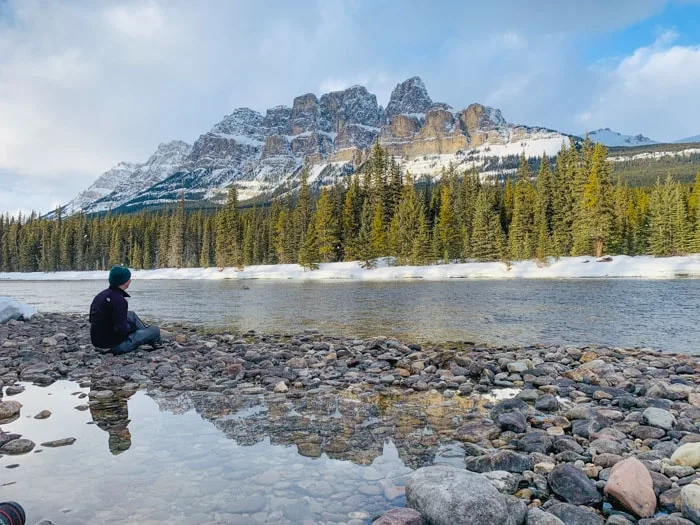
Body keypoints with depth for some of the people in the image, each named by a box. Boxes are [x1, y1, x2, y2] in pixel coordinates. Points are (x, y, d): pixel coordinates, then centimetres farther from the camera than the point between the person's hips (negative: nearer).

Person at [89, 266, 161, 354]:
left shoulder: (100, 295, 3)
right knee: (155, 330, -1)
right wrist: (132, 325, -6)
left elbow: (92, 319, 15)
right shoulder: (119, 300, -25)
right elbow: (121, 330, -29)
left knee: (131, 315, 25)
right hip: (115, 346, -9)